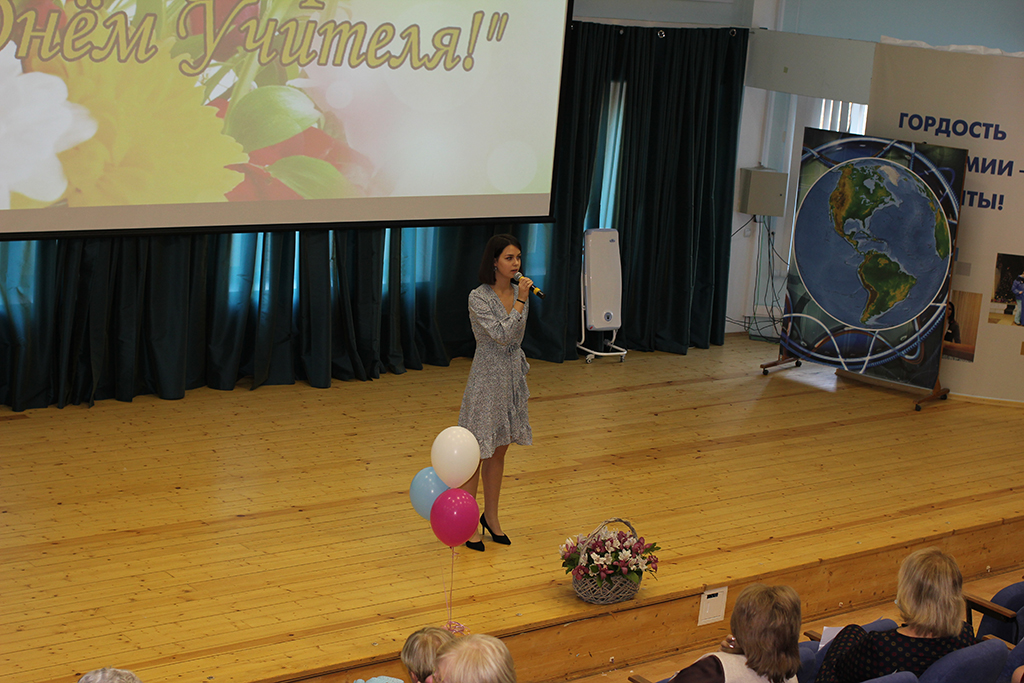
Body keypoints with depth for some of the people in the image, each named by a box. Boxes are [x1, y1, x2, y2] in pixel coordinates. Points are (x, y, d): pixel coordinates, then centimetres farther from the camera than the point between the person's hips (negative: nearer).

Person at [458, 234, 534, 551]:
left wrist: (521, 376, 15)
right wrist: (520, 302, -23)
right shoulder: (479, 298, -16)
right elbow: (502, 334, -23)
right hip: (487, 377, -7)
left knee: (499, 451, 16)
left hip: (513, 374, 7)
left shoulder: (518, 292, 5)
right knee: (478, 452, 0)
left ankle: (491, 516, 27)